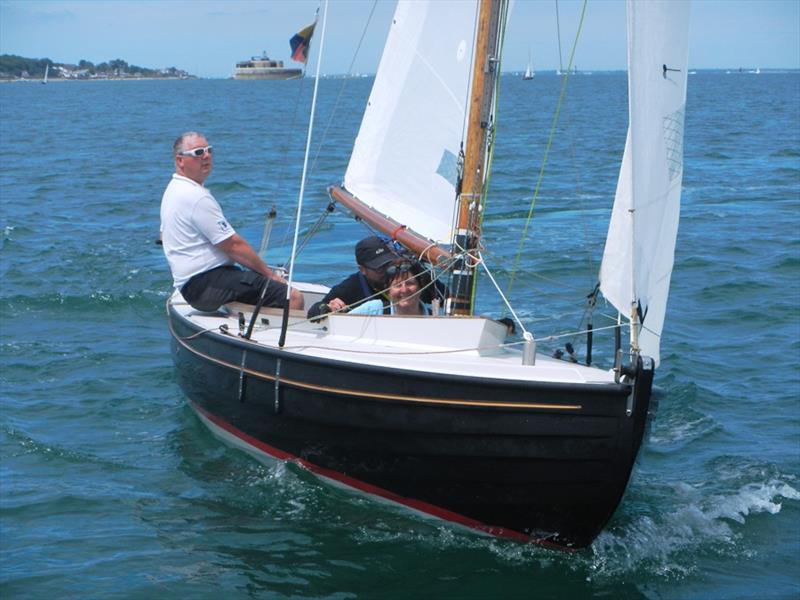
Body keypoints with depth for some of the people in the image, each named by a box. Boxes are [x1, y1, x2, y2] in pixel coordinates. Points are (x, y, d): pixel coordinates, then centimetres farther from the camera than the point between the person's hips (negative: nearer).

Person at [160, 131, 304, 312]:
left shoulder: (172, 189, 16)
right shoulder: (197, 197, -18)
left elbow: (164, 237, 30)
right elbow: (233, 245, -16)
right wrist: (269, 273, -6)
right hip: (207, 285, -11)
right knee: (293, 297, -21)